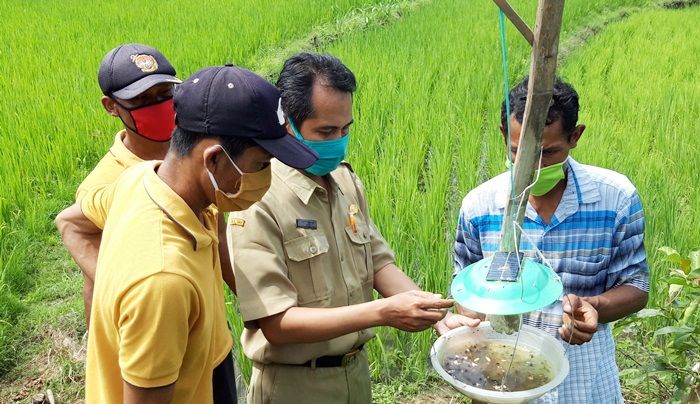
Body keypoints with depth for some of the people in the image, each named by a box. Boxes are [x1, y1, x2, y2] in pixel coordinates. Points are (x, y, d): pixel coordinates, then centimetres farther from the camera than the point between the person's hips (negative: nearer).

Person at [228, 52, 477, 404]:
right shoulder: (259, 201, -22)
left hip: (357, 373, 6)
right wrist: (383, 312, -29)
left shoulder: (346, 180, 0)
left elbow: (378, 262, 4)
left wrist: (436, 313, -11)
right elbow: (276, 324, -24)